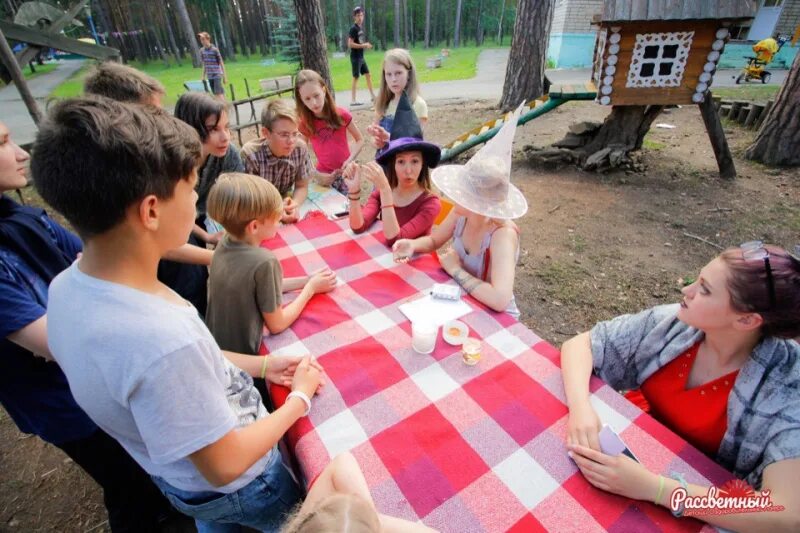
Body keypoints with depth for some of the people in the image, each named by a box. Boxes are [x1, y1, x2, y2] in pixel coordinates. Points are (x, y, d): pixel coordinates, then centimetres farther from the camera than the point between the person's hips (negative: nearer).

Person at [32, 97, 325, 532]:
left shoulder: (66, 286, -16)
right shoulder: (162, 340, -45)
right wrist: (300, 398, -16)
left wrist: (259, 365, -2)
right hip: (236, 490, -6)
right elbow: (226, 465, -29)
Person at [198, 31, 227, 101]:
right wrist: (203, 76, 15)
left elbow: (221, 63, -6)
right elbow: (204, 64, 16)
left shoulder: (215, 49, -8)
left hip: (217, 75, -5)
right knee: (215, 94, 6)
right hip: (209, 76, 5)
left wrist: (225, 77, -9)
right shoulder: (202, 50, 8)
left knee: (219, 93, -14)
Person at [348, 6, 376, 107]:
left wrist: (366, 45, 6)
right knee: (356, 78, -6)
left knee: (368, 75, 13)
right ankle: (353, 100, -2)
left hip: (361, 57, 9)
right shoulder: (353, 29, -13)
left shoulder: (361, 28, 13)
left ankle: (372, 96, 23)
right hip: (355, 57, -9)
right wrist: (363, 45, -18)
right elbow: (350, 44, -21)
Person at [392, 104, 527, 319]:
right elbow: (433, 240, 4)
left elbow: (499, 299, -41)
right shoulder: (461, 213, -14)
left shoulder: (502, 234, -31)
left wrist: (455, 269, -28)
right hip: (461, 303, 6)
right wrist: (412, 245, -18)